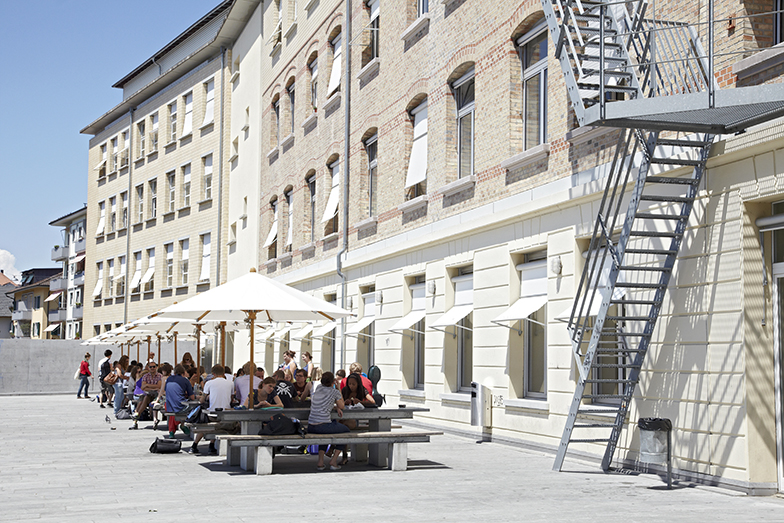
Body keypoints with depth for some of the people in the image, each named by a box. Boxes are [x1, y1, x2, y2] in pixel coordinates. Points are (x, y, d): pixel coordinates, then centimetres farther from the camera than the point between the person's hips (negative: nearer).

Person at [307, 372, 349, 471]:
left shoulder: (318, 390, 17)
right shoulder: (334, 391, -1)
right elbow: (342, 406, 14)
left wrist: (336, 407, 20)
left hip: (310, 428, 6)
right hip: (323, 426, -6)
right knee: (346, 430, 20)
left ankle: (320, 462, 24)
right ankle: (333, 462, 12)